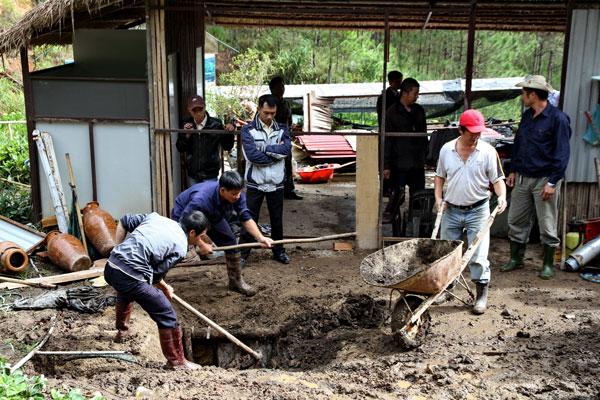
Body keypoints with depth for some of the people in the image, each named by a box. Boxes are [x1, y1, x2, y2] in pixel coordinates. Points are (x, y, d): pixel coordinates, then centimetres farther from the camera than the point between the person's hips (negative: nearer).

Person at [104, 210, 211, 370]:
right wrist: (165, 289, 17)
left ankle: (122, 330, 66)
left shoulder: (156, 217, 13)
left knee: (125, 293, 41)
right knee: (166, 315, 5)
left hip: (110, 267, 8)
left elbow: (125, 221, 17)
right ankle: (177, 360, 16)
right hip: (131, 278, -8)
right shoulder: (180, 248, -5)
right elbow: (156, 274, -3)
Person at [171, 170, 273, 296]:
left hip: (213, 218, 5)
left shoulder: (236, 195, -26)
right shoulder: (201, 199, -45)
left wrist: (260, 238, -27)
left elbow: (246, 218, -16)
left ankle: (236, 281, 13)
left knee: (231, 242, -3)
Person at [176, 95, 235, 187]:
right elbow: (180, 149, 2)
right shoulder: (186, 125, 0)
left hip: (210, 175, -3)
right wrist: (187, 135, -14)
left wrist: (229, 133, -21)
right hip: (192, 173, 3)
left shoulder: (216, 125, -8)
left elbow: (227, 147, -3)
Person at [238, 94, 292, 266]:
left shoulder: (281, 129, 5)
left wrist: (264, 149, -17)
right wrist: (276, 152, -13)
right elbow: (252, 155, -19)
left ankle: (279, 250, 30)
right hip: (255, 183, -3)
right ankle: (242, 254, 14)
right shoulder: (248, 130, -5)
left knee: (277, 219, 15)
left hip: (276, 183, 3)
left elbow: (287, 149, -13)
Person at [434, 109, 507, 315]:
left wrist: (502, 196, -21)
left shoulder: (488, 151, -5)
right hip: (451, 210, 3)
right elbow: (440, 176, 13)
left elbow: (497, 179, -2)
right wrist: (438, 198, 0)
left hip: (477, 211, -3)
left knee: (478, 256, -3)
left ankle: (481, 296, 10)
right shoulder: (446, 149, 2)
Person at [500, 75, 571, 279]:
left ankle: (548, 264, 16)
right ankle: (516, 259, 24)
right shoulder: (527, 116, 11)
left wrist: (552, 182, -16)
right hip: (523, 178, 7)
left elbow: (561, 153, -12)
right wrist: (513, 170, 13)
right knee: (516, 221, 11)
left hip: (544, 179, -7)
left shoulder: (558, 118, -10)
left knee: (547, 224, 2)